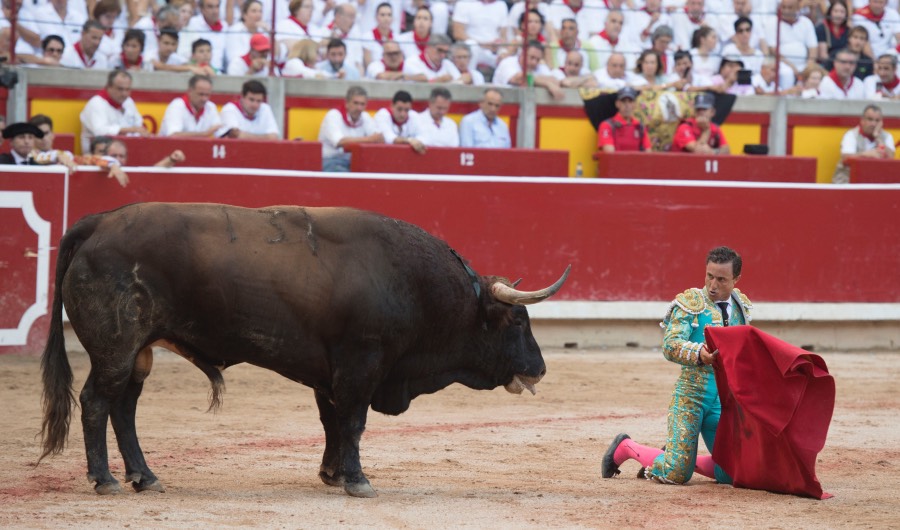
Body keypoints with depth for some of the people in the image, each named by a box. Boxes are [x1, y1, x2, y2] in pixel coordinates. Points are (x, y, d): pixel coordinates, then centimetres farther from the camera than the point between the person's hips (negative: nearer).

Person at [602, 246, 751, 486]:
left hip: (724, 401, 5)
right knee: (677, 475, -10)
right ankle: (625, 448, 17)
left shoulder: (742, 306, 10)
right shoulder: (689, 303, -7)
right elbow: (670, 345, -18)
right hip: (691, 396, -5)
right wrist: (698, 354, -35)